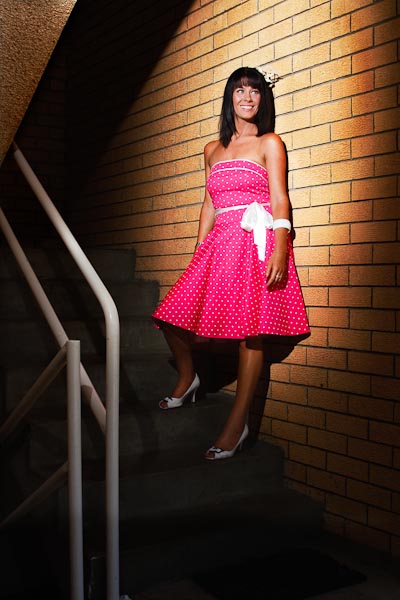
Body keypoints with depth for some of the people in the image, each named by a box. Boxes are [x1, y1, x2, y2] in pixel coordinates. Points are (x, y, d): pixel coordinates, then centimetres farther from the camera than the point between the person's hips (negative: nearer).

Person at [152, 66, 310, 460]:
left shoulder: (269, 143, 6)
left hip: (256, 242, -5)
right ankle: (187, 378, 24)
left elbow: (279, 199, -4)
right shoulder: (213, 150, 21)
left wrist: (280, 250, -17)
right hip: (218, 244, 5)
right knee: (172, 316, -3)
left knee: (250, 331, -8)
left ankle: (237, 425, -4)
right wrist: (198, 251, 16)